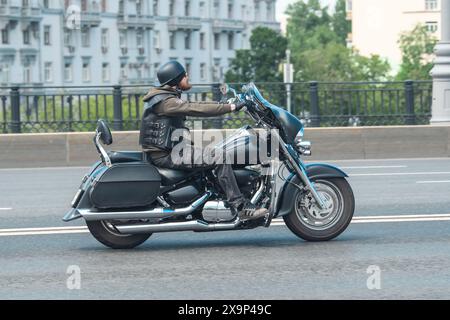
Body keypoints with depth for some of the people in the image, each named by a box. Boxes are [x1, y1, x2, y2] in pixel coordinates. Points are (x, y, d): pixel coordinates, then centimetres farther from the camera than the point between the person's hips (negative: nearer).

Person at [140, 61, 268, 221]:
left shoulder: (168, 98, 16)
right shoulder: (166, 101, -17)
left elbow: (193, 106, 19)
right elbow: (196, 109, -24)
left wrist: (227, 105, 15)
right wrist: (231, 107, -22)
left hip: (169, 150, 11)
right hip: (165, 155, -11)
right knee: (219, 159, -19)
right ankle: (241, 208, -21)